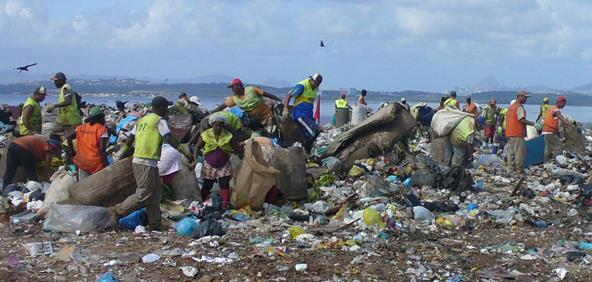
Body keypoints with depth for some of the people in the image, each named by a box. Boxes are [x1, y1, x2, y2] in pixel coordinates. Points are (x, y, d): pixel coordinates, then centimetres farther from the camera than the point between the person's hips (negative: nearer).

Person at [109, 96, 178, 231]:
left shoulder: (142, 120, 17)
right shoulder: (159, 121, -6)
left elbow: (129, 140, 17)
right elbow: (169, 139, -16)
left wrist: (124, 156, 28)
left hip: (137, 160, 9)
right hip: (146, 163, -9)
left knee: (155, 194, 12)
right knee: (144, 195, -6)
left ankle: (155, 224, 13)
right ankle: (117, 211, -6)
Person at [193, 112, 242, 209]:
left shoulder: (228, 136, -8)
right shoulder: (205, 135, -8)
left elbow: (237, 149, 0)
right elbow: (198, 147, -1)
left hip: (224, 166, 0)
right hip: (209, 166, 0)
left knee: (225, 185, -9)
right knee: (207, 186, 7)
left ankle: (225, 207, -6)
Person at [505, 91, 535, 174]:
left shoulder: (511, 106, 18)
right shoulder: (519, 107, -10)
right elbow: (522, 119, -19)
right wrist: (533, 123, -16)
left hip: (509, 133, 9)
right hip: (518, 133, -9)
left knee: (511, 152, 11)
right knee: (520, 152, -6)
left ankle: (511, 170, 14)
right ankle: (519, 171, -6)